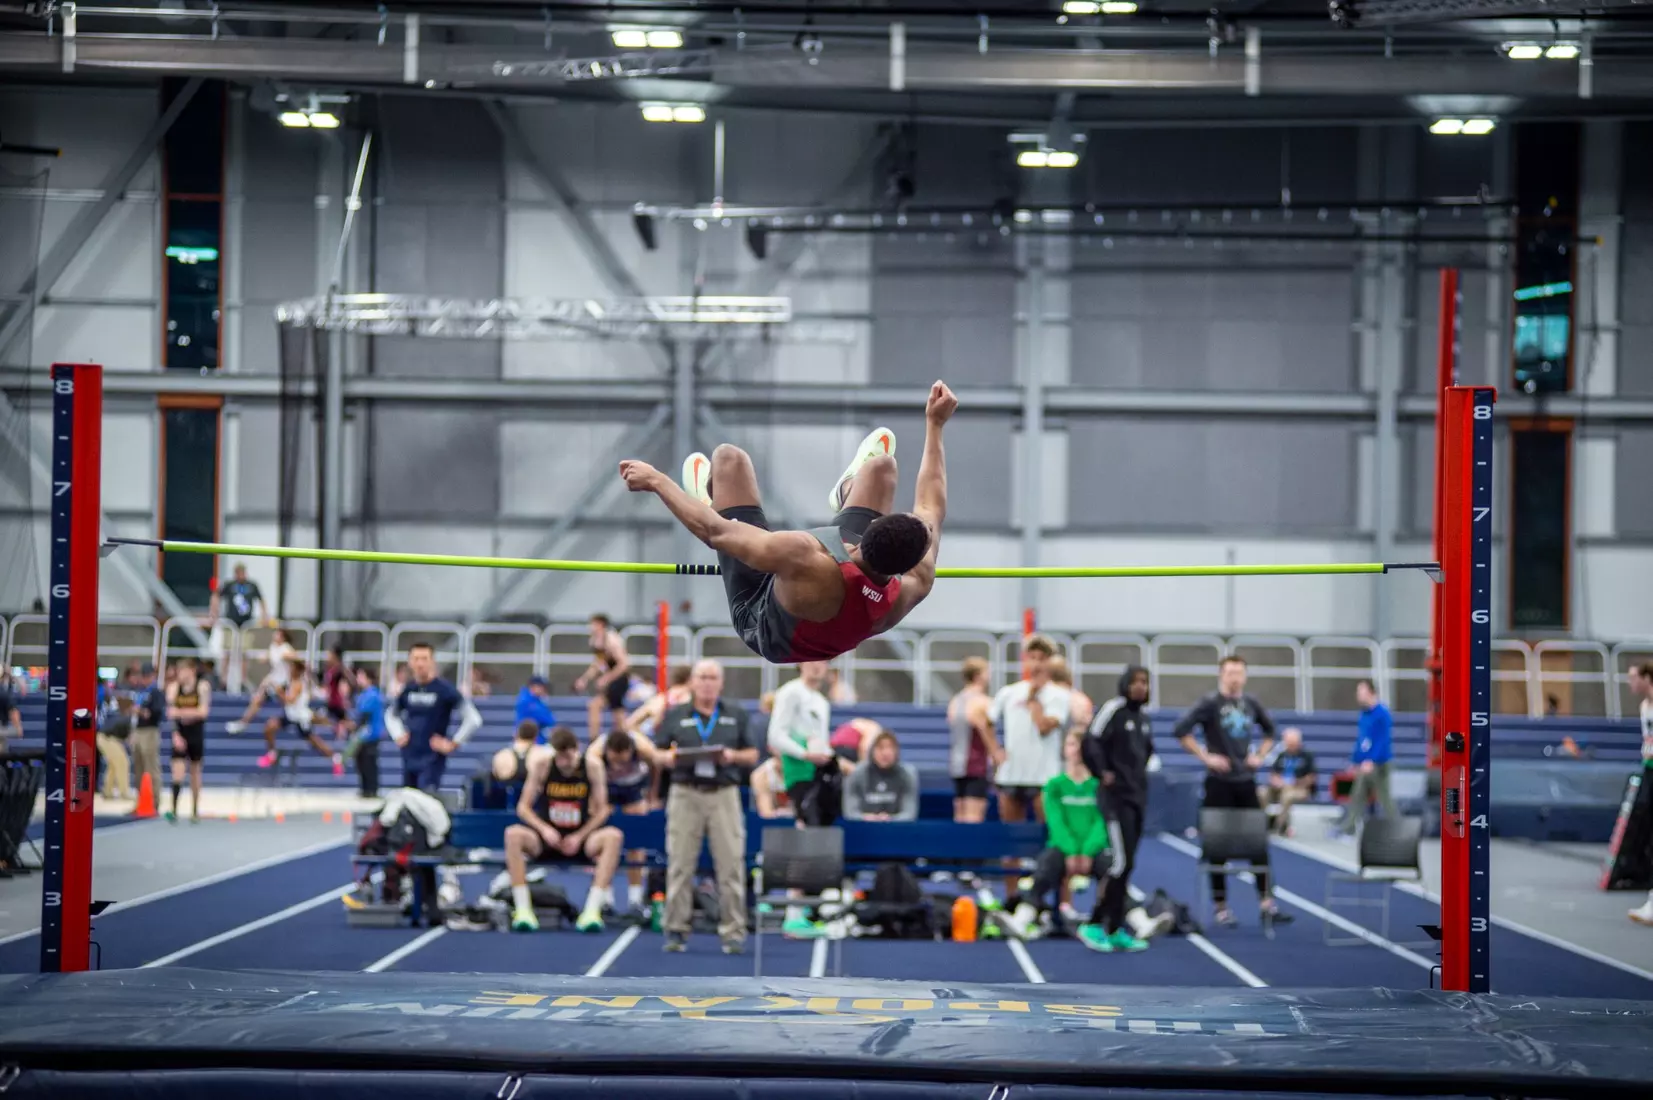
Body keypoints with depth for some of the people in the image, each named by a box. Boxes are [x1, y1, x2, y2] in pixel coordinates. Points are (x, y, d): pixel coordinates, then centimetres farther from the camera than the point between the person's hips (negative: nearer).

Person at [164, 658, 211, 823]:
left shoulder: (202, 687, -5)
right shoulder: (174, 687, -1)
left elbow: (203, 712, -14)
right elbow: (170, 712, -6)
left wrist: (181, 712, -25)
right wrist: (175, 735, -17)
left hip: (196, 735, 0)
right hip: (179, 735, 0)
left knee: (195, 772, 10)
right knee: (177, 771, -12)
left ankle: (195, 812, 19)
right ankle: (174, 810, -17)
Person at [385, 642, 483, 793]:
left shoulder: (444, 690, -10)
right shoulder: (408, 690, 6)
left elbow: (473, 718, -13)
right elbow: (391, 715, 27)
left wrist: (453, 743, -12)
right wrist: (398, 735, 10)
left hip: (432, 759, -6)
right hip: (409, 758, 6)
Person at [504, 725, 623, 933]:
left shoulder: (592, 765, -6)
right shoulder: (541, 764, -6)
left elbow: (601, 810, -1)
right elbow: (523, 807, -1)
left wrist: (579, 837, -14)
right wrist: (544, 829, -17)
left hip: (580, 838, 0)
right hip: (546, 837, 0)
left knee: (613, 836, -31)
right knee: (513, 834, -31)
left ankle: (592, 909, -34)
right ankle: (522, 910, -33)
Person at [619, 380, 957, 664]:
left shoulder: (803, 561, -50)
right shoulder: (916, 584, -36)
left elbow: (714, 530, -35)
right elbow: (932, 508, -14)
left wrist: (655, 481, -20)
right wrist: (935, 425, -3)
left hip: (758, 614, -3)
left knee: (728, 459, 2)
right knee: (881, 464, 8)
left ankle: (707, 499, 42)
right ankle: (847, 492, 48)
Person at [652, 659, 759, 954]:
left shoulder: (737, 715, 12)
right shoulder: (674, 716, 12)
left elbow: (753, 755, 12)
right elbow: (658, 754, 11)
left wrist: (733, 756, -8)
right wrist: (669, 758, -11)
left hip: (724, 795, 0)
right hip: (685, 795, 0)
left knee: (731, 865, -4)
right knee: (680, 865, 0)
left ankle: (733, 932, 0)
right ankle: (676, 930, 6)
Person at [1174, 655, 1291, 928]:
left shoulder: (1251, 703, 8)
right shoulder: (1210, 703, -7)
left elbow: (1270, 730, 25)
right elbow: (1180, 730, -16)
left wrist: (1260, 755, 9)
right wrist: (1205, 757, -15)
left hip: (1246, 780, 5)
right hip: (1219, 781, -5)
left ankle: (1266, 903, 8)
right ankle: (1221, 907, 6)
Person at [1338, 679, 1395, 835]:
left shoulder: (1382, 714, -15)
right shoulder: (1364, 713, 10)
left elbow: (1383, 740, -21)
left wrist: (1371, 761, -29)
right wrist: (1356, 762, 18)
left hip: (1378, 764, -8)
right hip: (1364, 764, 8)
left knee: (1384, 797, 0)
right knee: (1357, 797, 9)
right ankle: (1346, 829, 12)